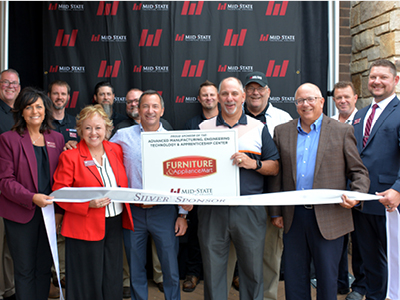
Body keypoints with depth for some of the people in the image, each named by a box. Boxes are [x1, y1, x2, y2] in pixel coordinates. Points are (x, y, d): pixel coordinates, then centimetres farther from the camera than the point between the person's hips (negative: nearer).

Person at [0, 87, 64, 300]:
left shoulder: (57, 138, 8)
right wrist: (32, 198, -22)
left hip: (49, 210, 4)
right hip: (20, 214, -3)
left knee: (44, 268, 13)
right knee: (25, 270, 7)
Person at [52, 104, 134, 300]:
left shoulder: (116, 150, 6)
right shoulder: (70, 157, -8)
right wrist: (87, 203, -22)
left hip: (115, 224, 5)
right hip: (85, 227, -4)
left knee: (113, 279, 14)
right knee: (88, 283, 7)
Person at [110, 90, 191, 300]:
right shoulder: (123, 136, 3)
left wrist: (183, 213, 2)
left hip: (164, 211, -1)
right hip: (133, 212, 1)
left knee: (171, 268, 6)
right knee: (135, 269, 14)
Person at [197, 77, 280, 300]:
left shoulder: (258, 128, 7)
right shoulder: (204, 128, 10)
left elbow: (275, 167, 5)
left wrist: (253, 163, -14)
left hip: (250, 210, 0)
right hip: (212, 209, 1)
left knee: (252, 269, 9)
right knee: (213, 269, 10)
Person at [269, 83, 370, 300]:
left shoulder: (342, 132, 2)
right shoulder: (282, 131, 8)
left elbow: (358, 172, 3)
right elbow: (276, 175, 8)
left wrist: (357, 194, -17)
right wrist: (276, 212, 4)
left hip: (329, 218, -2)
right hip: (293, 217, 2)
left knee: (327, 277, 9)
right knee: (294, 278, 13)